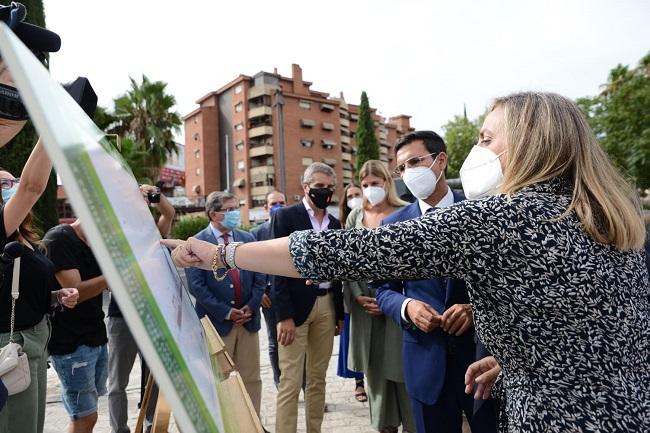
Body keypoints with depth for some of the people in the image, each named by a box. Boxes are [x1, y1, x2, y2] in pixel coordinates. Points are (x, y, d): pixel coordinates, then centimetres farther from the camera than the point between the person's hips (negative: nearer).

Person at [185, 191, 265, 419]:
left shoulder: (247, 239, 7)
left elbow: (259, 278, 7)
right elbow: (196, 286, -12)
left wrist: (251, 307, -6)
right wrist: (227, 312, -13)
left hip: (248, 320, 4)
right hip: (217, 322, -4)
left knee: (251, 378, 12)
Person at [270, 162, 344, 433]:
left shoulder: (334, 223, 12)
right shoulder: (286, 216, -5)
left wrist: (339, 313, 14)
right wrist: (284, 315, -16)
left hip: (326, 305, 6)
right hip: (296, 305, -5)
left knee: (318, 379, 14)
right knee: (290, 382, -2)